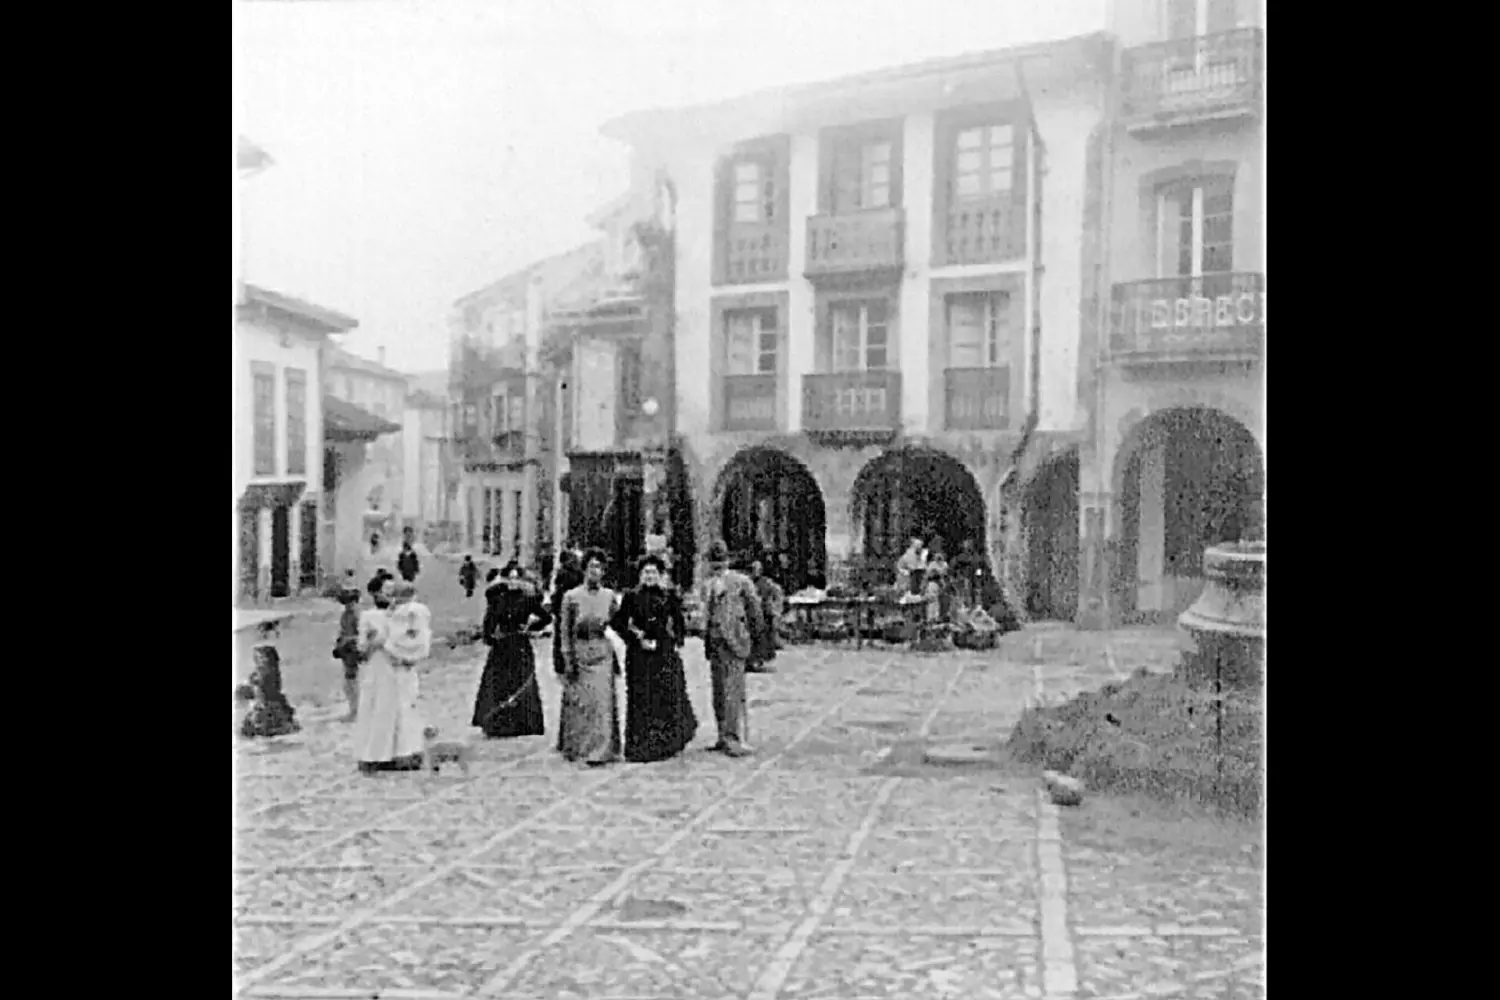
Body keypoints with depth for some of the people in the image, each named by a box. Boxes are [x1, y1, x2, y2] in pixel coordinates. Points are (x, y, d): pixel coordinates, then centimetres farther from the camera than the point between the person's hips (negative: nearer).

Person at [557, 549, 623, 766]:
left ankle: (599, 750, 4)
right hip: (579, 652, -1)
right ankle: (574, 747, 19)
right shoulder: (571, 596, -2)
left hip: (602, 653, 1)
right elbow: (564, 630, 0)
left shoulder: (609, 596, 4)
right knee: (577, 702, 5)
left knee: (602, 701, -2)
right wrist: (568, 660, -4)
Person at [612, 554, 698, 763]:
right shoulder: (631, 597, 3)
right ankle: (640, 747, 4)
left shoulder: (669, 597, 7)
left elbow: (680, 625, 14)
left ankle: (668, 743, 9)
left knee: (668, 697, -2)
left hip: (665, 653, 1)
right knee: (641, 700, -1)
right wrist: (637, 639, -6)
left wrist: (675, 642, 1)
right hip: (639, 654, -1)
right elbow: (618, 623, 2)